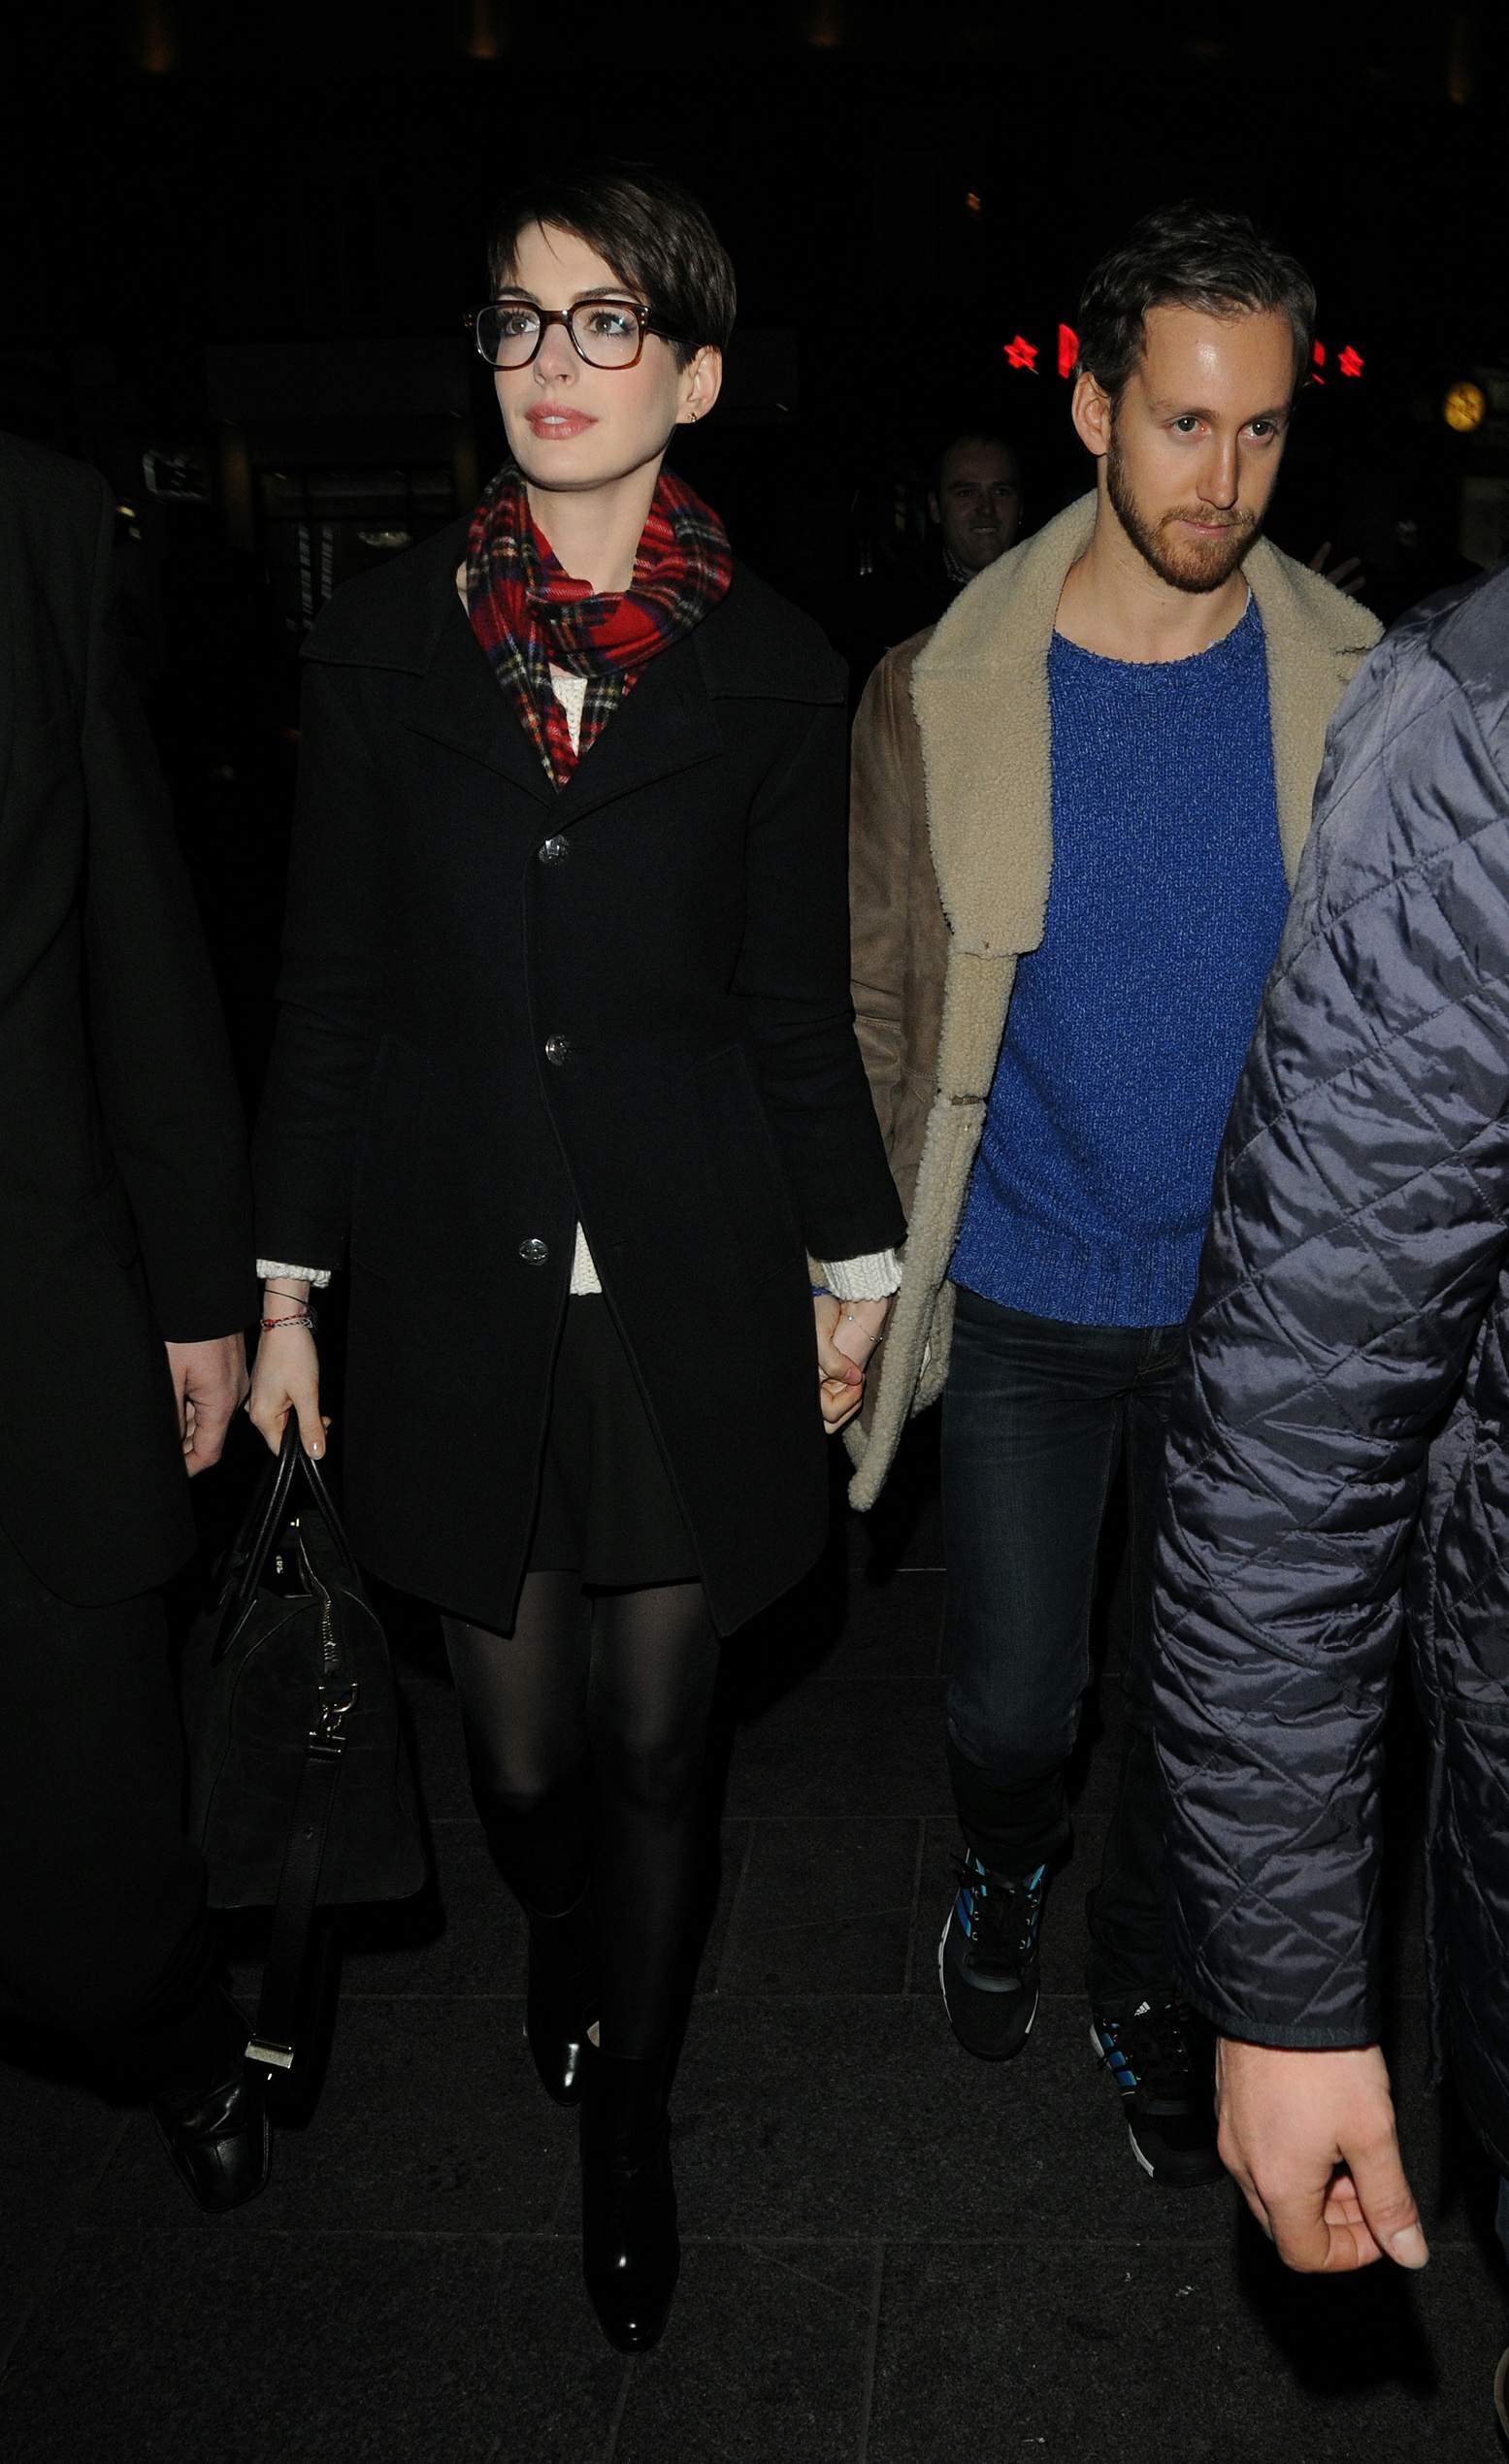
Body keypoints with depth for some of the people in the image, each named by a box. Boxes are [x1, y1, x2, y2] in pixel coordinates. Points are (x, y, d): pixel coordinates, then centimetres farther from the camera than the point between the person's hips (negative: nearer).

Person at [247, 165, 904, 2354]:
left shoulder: (772, 672, 0)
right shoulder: (385, 636, 3)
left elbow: (798, 1007, 5)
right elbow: (328, 985, 4)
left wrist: (854, 1267, 8)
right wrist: (283, 1284, 4)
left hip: (686, 1280, -1)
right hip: (460, 1276, 1)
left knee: (654, 1738, 9)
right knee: (520, 1745, 12)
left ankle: (629, 2123, 34)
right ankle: (561, 1938, 49)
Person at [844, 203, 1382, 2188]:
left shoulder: (1358, 688, -5)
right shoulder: (942, 697, -8)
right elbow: (879, 1009, -1)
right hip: (1024, 1303, -1)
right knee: (1010, 1699, 8)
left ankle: (1143, 1980, 42)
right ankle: (1007, 1872, 44)